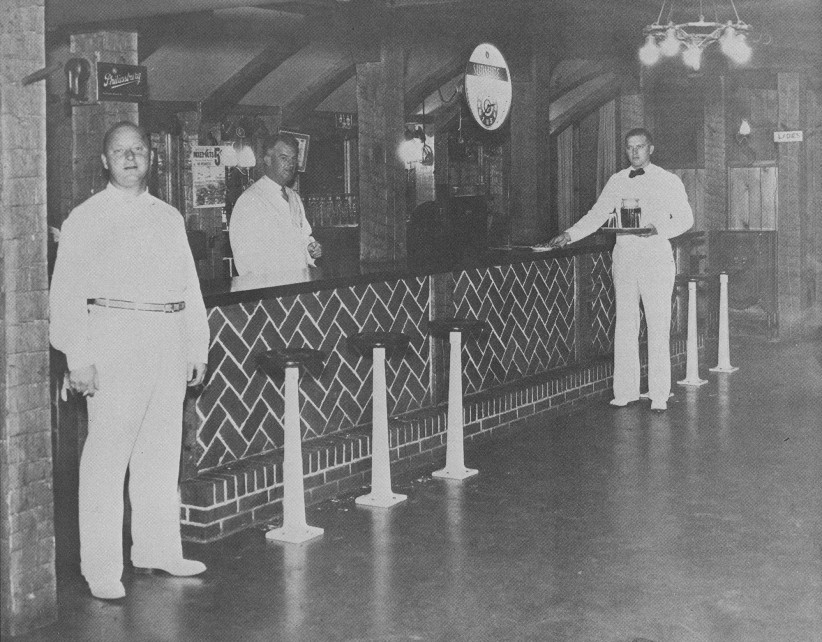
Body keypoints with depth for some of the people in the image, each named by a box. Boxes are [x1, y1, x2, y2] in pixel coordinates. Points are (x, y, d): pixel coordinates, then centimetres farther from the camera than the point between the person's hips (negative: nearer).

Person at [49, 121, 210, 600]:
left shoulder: (170, 218, 17)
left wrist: (198, 349, 14)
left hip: (169, 341, 5)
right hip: (115, 340, -5)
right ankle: (102, 570, 0)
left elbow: (190, 288, 19)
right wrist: (79, 358, -13)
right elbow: (67, 292, -4)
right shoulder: (86, 219, 1)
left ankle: (158, 550, 21)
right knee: (107, 454, -6)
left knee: (162, 452, 10)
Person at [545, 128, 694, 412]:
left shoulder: (669, 181, 3)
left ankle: (659, 396, -1)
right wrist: (570, 234, 1)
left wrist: (658, 229, -14)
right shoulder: (617, 182, 12)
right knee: (624, 325, 4)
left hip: (656, 258, -3)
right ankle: (625, 391, 10)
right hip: (624, 258, 3)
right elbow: (596, 216, 14)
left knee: (658, 327, -5)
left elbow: (685, 218, 3)